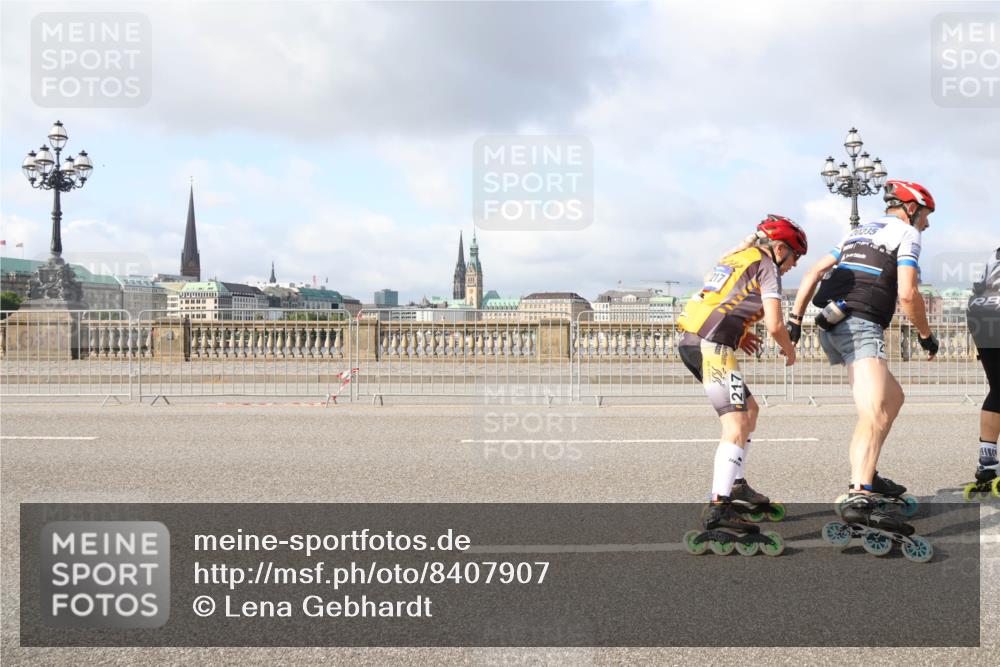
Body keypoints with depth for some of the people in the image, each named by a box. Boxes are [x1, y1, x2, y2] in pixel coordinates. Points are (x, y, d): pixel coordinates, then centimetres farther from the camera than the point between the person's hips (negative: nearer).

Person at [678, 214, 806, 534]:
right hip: (712, 347, -9)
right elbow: (775, 325, -6)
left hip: (690, 342, 9)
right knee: (736, 424, -15)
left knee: (749, 409, 22)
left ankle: (736, 484, 27)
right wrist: (789, 350, 13)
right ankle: (719, 507, -27)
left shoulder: (735, 259, 27)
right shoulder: (767, 266, 2)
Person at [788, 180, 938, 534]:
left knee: (893, 397, 23)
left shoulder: (859, 232, 27)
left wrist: (795, 319, 12)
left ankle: (865, 475, 23)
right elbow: (908, 294, -9)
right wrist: (927, 335, 5)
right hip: (862, 327, -8)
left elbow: (813, 272, 18)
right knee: (875, 415, -21)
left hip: (831, 328, 8)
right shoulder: (906, 233, 4)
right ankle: (859, 499, -38)